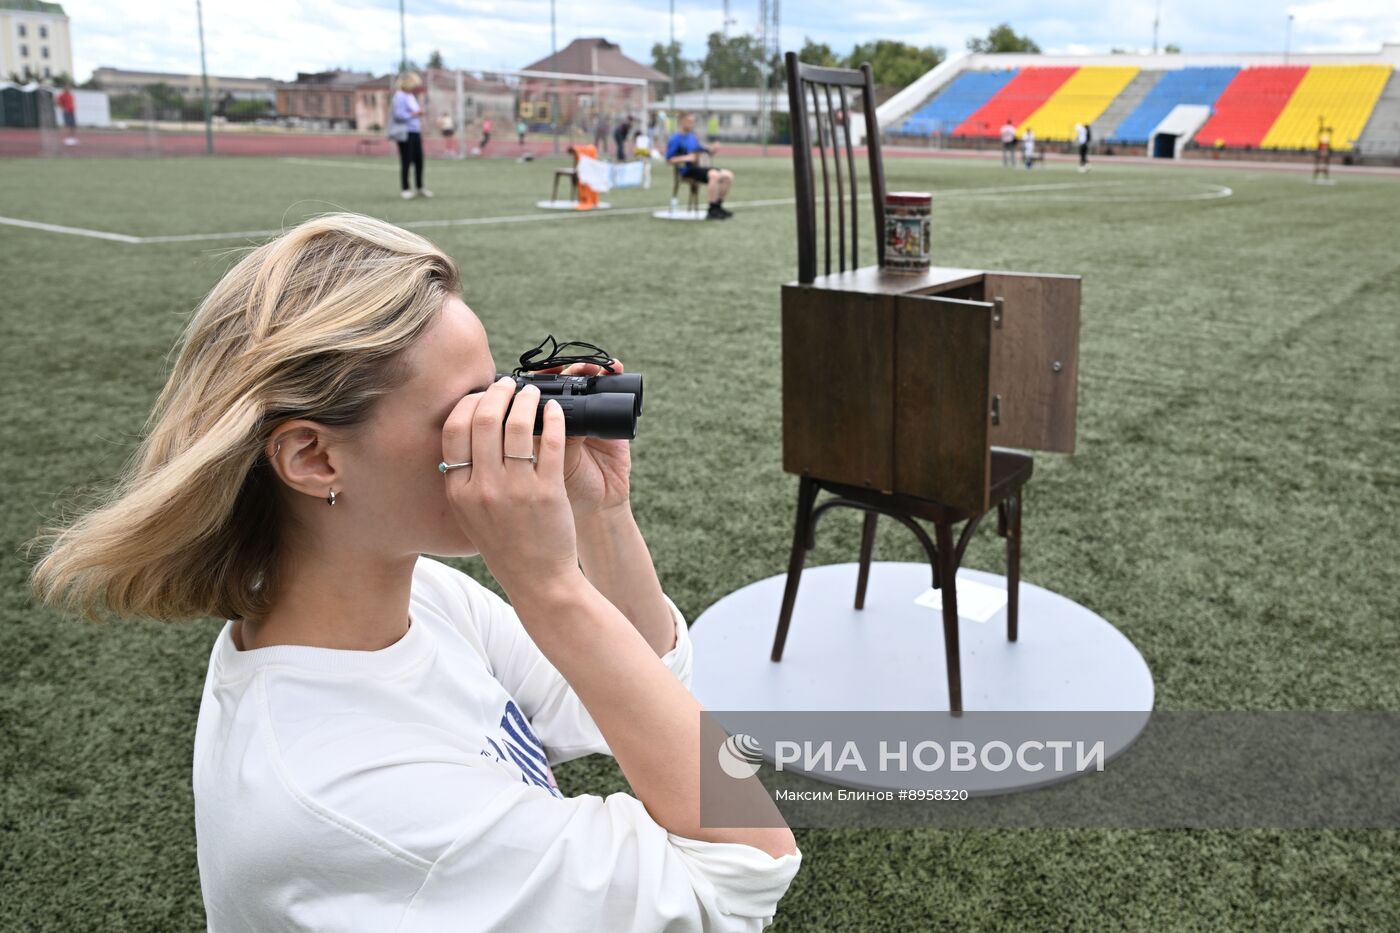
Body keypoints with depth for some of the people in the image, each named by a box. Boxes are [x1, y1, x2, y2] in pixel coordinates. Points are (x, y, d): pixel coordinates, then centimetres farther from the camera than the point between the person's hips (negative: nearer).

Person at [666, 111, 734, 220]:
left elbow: (701, 150, 25)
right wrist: (686, 158, -21)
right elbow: (669, 160, -10)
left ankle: (717, 207, 3)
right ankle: (712, 211, -26)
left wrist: (711, 149, 3)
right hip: (687, 171, -8)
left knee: (728, 175, -6)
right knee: (714, 175, -33)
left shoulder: (692, 137, 18)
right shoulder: (675, 140, -5)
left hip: (698, 167, 8)